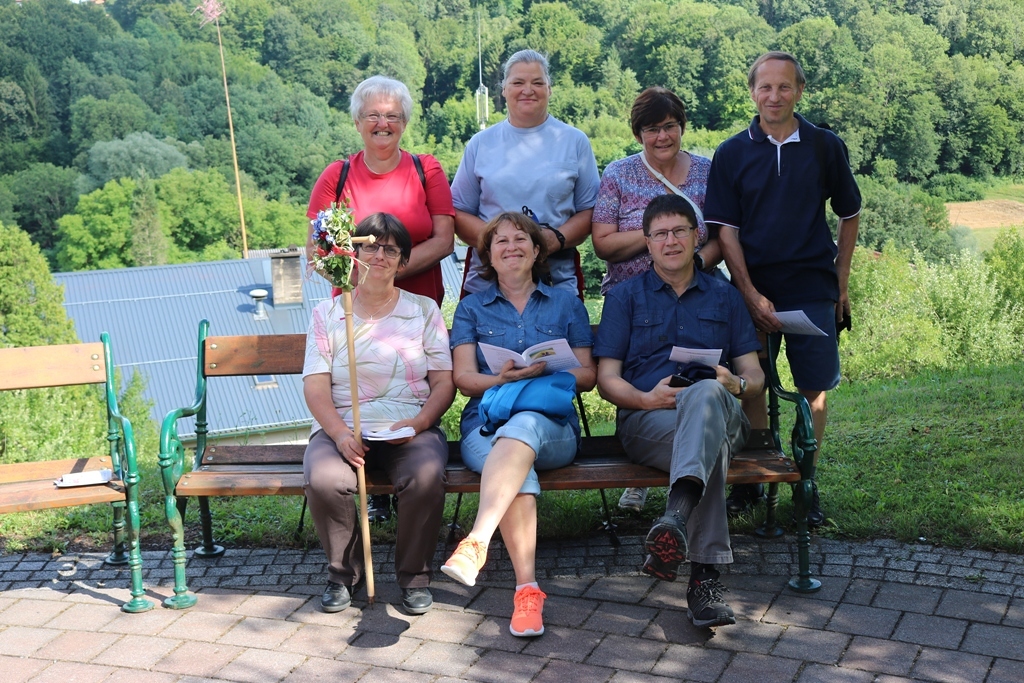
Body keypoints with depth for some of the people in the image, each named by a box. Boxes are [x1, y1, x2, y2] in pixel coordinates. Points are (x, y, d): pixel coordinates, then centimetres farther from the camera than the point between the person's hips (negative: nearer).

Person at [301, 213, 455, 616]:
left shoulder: (424, 310, 13)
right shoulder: (327, 314, 12)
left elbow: (444, 382, 6)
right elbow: (315, 386, 2)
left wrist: (418, 422, -14)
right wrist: (341, 434, -16)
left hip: (411, 428, 0)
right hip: (341, 428, 1)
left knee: (427, 478, -33)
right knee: (323, 482, -31)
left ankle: (414, 576, -6)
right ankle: (343, 573, -2)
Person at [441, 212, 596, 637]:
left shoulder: (565, 304, 20)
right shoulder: (471, 308, 20)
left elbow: (588, 375, 13)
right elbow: (464, 377, 8)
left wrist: (546, 371, -8)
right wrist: (503, 379, -14)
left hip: (552, 426, 0)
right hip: (485, 425, 1)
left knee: (522, 427, -39)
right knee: (520, 472, -36)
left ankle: (476, 543, -53)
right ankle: (527, 589, -41)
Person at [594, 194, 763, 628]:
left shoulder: (724, 296, 25)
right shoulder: (625, 296, 19)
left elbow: (754, 374, 18)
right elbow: (607, 378, 9)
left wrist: (735, 383, -9)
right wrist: (646, 398, -14)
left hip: (722, 413, 1)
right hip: (646, 419, -1)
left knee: (706, 393, -40)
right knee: (709, 442, -39)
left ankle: (676, 518, -63)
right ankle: (705, 572, -49)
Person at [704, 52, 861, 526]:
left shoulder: (825, 147, 3)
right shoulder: (732, 153, 1)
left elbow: (849, 215, 12)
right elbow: (725, 230, -2)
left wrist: (841, 283, 9)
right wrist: (750, 294, -10)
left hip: (812, 289, 0)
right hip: (752, 288, 0)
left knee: (815, 389, 2)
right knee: (750, 386, 5)